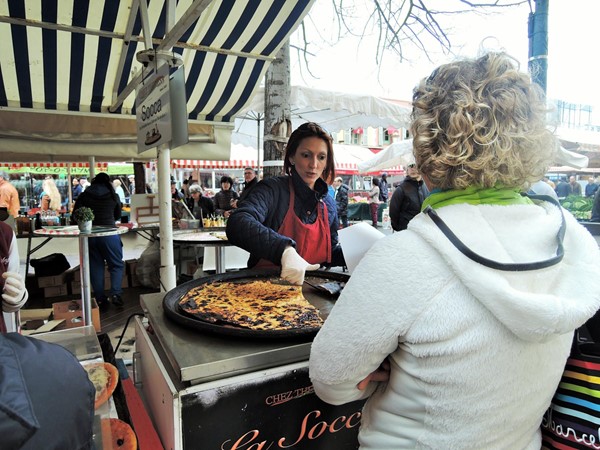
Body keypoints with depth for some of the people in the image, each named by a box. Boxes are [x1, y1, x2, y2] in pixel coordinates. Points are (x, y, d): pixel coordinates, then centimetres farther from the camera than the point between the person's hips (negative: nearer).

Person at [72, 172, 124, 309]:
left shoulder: (84, 195, 4)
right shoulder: (113, 196, 2)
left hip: (89, 235, 2)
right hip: (108, 234, -2)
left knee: (95, 267, 10)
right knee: (117, 265, 7)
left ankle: (100, 299, 12)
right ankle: (116, 294, -9)